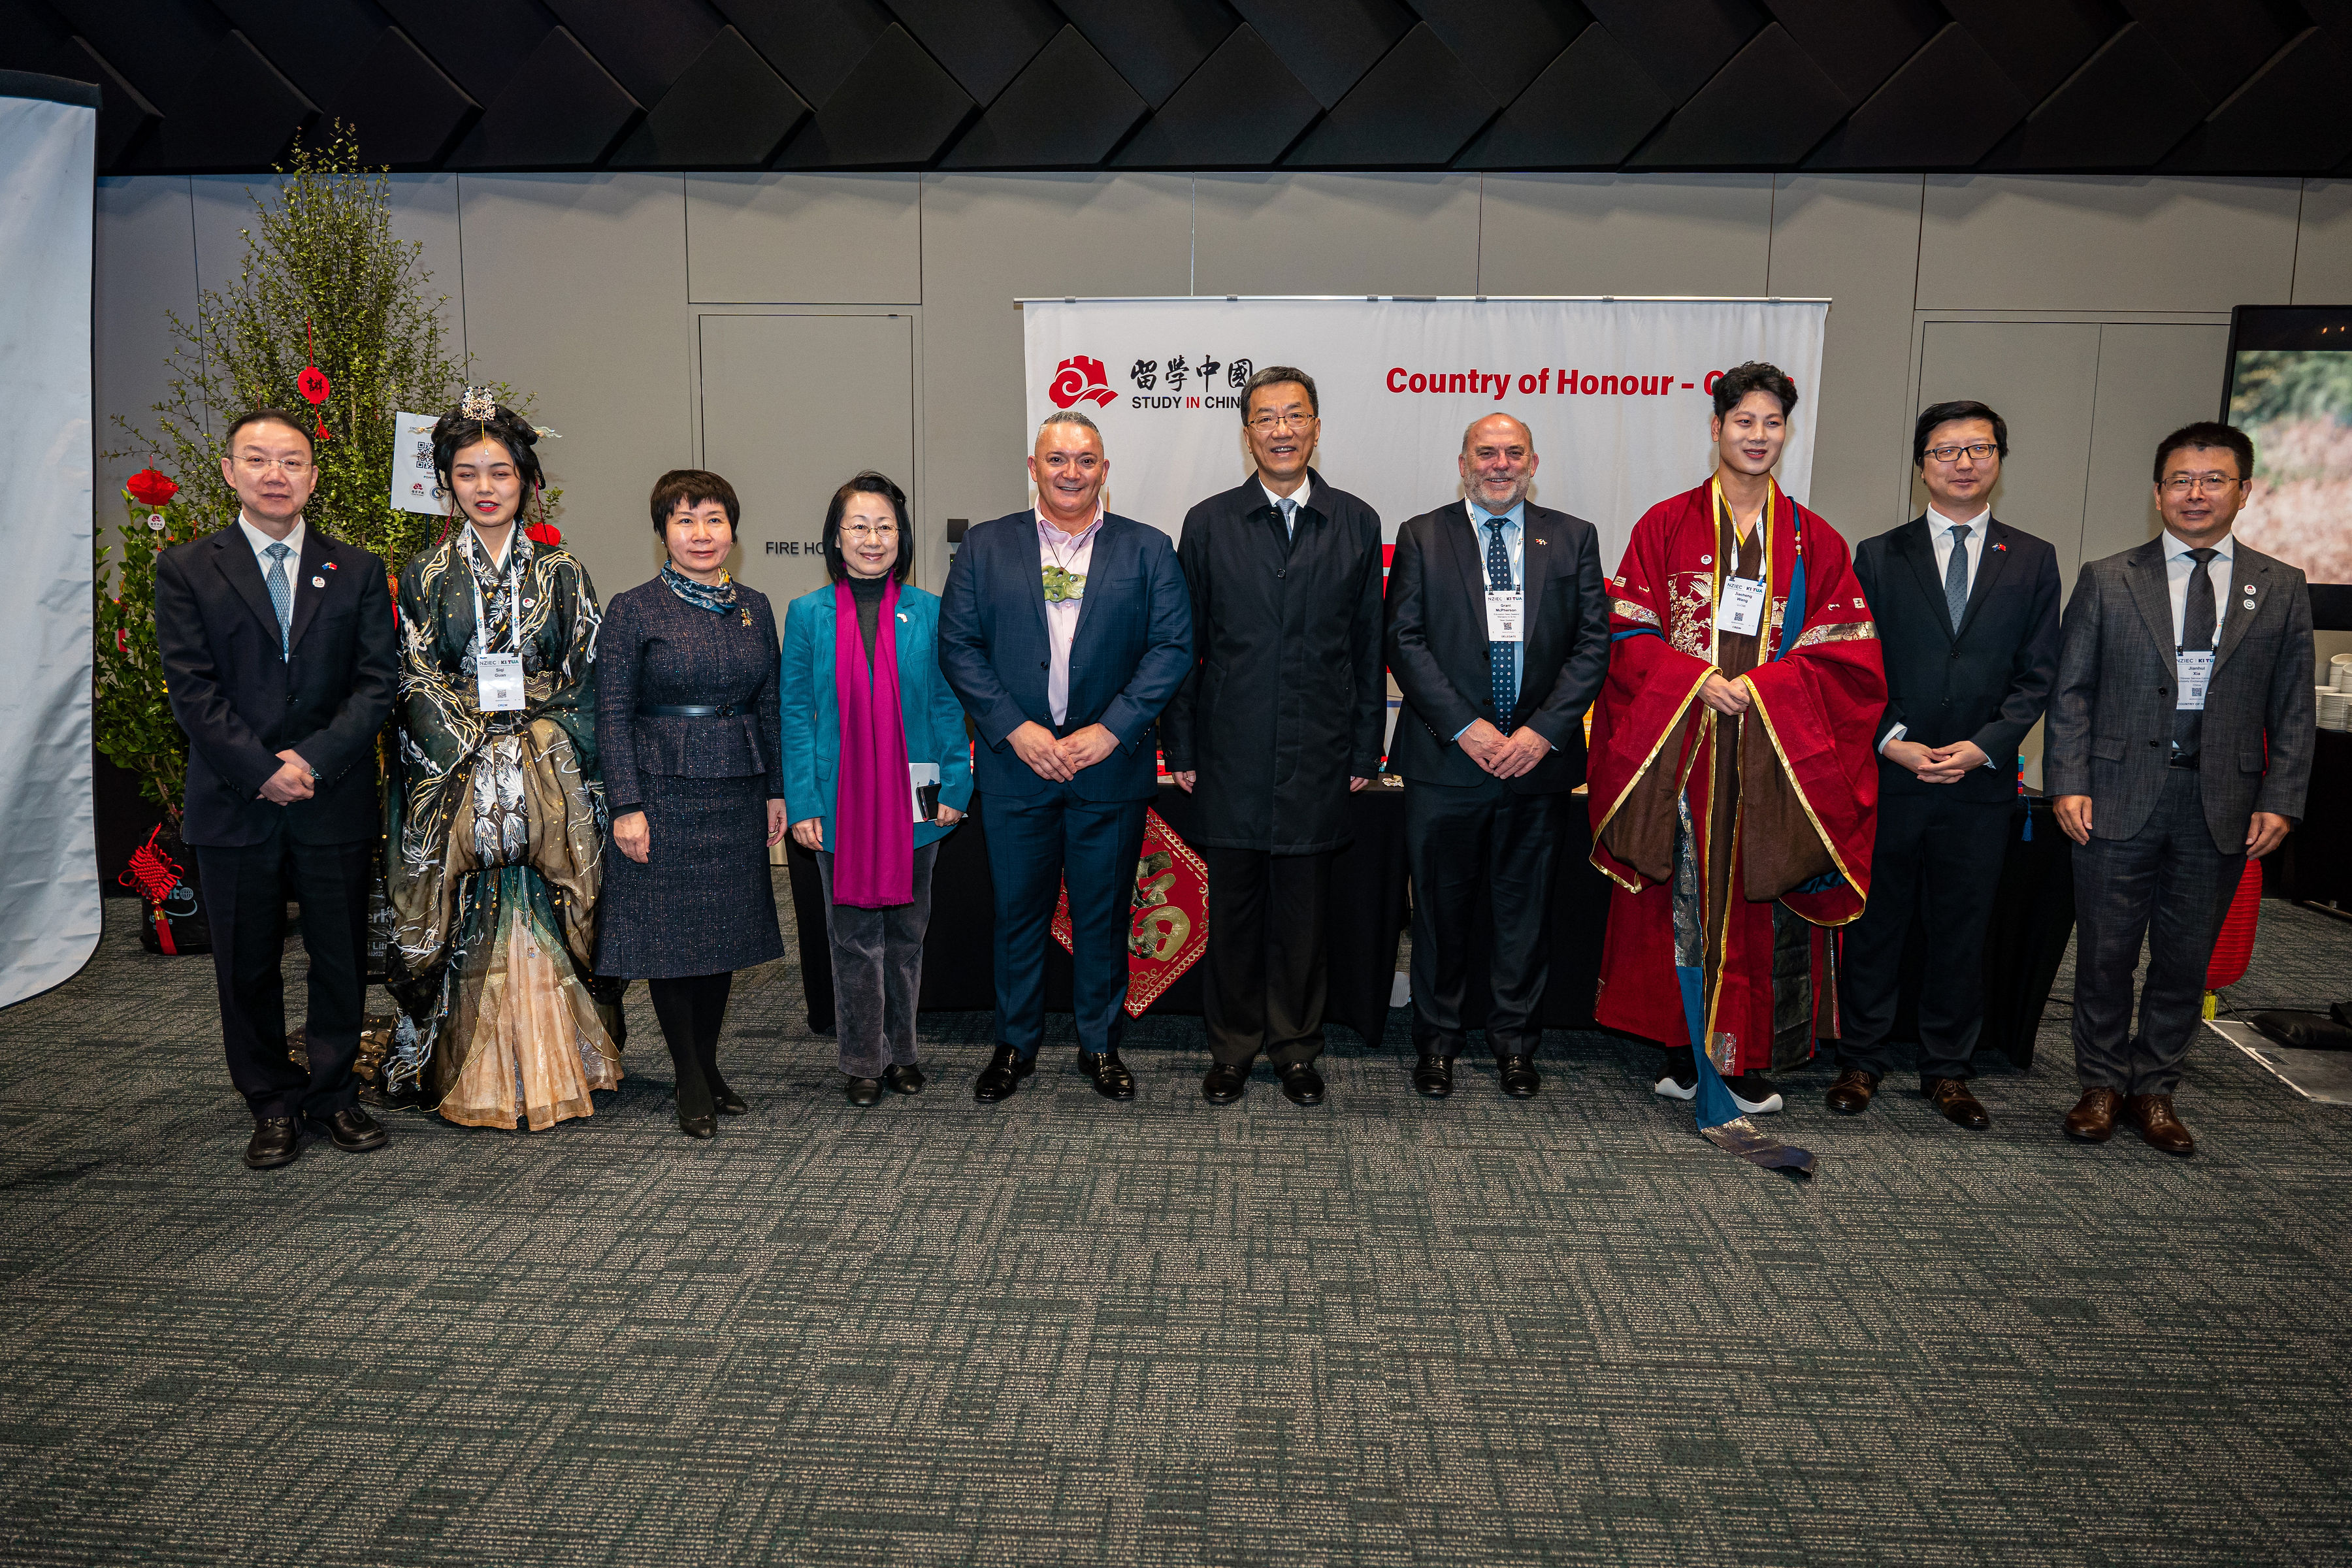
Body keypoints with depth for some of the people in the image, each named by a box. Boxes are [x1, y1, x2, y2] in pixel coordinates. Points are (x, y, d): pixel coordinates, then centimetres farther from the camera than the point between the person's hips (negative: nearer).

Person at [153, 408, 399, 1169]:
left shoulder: (357, 571, 7)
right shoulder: (186, 569, 3)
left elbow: (378, 681, 0)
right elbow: (192, 688, -5)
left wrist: (313, 759, -12)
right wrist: (263, 770, -14)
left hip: (335, 798, 1)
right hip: (234, 803, -1)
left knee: (342, 957, 8)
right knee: (247, 966, 8)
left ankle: (334, 1092, 25)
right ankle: (273, 1105, 21)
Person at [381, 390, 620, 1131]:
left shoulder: (560, 570, 7)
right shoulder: (426, 575, 6)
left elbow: (586, 676, 5)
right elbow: (415, 682, 1)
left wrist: (549, 757, -6)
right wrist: (471, 759, -10)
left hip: (552, 773, 0)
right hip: (455, 776, 0)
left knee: (547, 922, 1)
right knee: (465, 928, 2)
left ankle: (554, 1072, 13)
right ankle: (473, 1083, 13)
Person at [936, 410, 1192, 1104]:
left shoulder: (1147, 550, 4)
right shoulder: (985, 547, 5)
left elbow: (1173, 647, -3)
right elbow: (957, 645, 0)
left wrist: (1112, 729, -13)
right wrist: (1014, 729, -12)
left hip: (1111, 766, 0)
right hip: (1015, 764, 0)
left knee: (1104, 915, 9)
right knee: (1018, 911, 9)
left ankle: (1101, 1044, 25)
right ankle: (1015, 1045, 25)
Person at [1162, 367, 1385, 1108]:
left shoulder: (1356, 523, 6)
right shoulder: (1209, 524, 4)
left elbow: (1369, 645, 7)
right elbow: (1185, 647, 5)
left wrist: (1365, 749, 3)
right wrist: (1181, 749, 1)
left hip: (1318, 758, 1)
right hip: (1231, 757, 0)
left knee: (1304, 912, 8)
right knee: (1232, 909, 7)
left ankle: (1296, 1049, 23)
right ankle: (1232, 1050, 22)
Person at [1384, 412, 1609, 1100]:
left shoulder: (1573, 539, 8)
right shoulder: (1421, 537, 4)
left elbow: (1594, 642, 3)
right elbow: (1404, 641, -3)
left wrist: (1545, 729, -9)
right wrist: (1465, 726, -12)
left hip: (1537, 755, 1)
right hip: (1445, 759, -1)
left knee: (1526, 906, 9)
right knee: (1441, 905, 7)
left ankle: (1515, 1041, 24)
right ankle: (1437, 1039, 21)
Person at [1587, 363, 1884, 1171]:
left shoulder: (1814, 541, 9)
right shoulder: (1666, 526, 6)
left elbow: (1847, 652, 3)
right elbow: (1628, 634, 1)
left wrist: (1760, 687, -12)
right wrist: (1697, 681, -15)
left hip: (1777, 754, 1)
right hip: (1681, 748, -1)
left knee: (1761, 906, 2)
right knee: (1686, 903, 0)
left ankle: (1743, 1059, 13)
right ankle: (1689, 1053, 9)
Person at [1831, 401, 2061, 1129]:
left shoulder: (2033, 562, 8)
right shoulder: (1878, 556, 5)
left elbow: (2037, 676, 4)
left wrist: (1983, 747, -10)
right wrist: (1892, 740, -11)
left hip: (1982, 781, 1)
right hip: (1887, 773, -1)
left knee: (1962, 932, 9)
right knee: (1873, 925, 6)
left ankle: (1947, 1070, 22)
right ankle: (1861, 1062, 18)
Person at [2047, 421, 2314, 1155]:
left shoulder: (2281, 589, 8)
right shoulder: (2106, 580, 4)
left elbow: (2293, 709, 7)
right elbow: (2071, 691, 2)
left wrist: (2280, 799, -1)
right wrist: (2069, 783, -7)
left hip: (2221, 805, 1)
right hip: (2118, 798, -1)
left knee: (2185, 959, 9)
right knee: (2104, 954, 5)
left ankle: (2155, 1091, 24)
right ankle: (2102, 1086, 21)